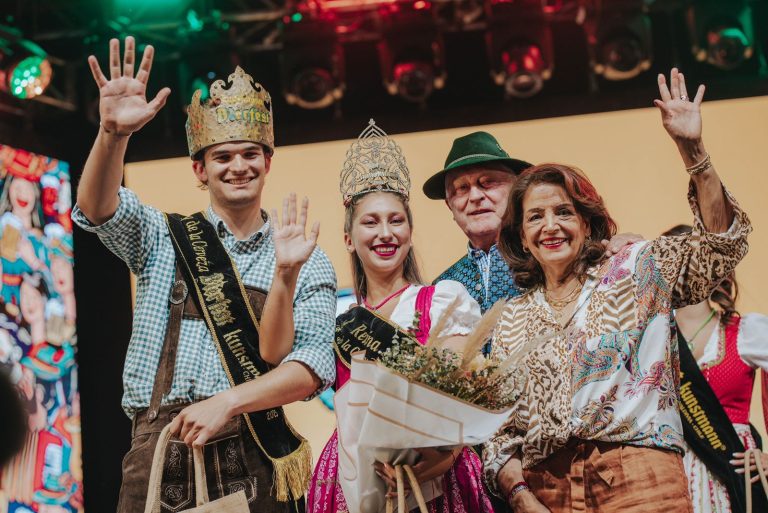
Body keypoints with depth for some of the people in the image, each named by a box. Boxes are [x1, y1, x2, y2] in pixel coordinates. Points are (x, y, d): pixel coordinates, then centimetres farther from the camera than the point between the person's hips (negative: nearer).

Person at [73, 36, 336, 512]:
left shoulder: (305, 263, 8)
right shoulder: (163, 239, 11)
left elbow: (315, 362, -4)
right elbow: (97, 210, -8)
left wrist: (226, 402, -18)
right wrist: (113, 134, -27)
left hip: (254, 459, 0)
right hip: (159, 457, 1)